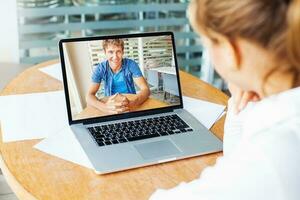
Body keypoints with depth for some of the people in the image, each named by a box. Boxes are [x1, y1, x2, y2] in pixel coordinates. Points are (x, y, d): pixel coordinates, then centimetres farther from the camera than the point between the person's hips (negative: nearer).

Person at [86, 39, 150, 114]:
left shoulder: (131, 64, -11)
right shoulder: (100, 68, -9)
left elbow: (145, 90, -18)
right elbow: (89, 96, -15)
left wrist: (130, 103, -39)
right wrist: (104, 107, -36)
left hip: (131, 108, 0)